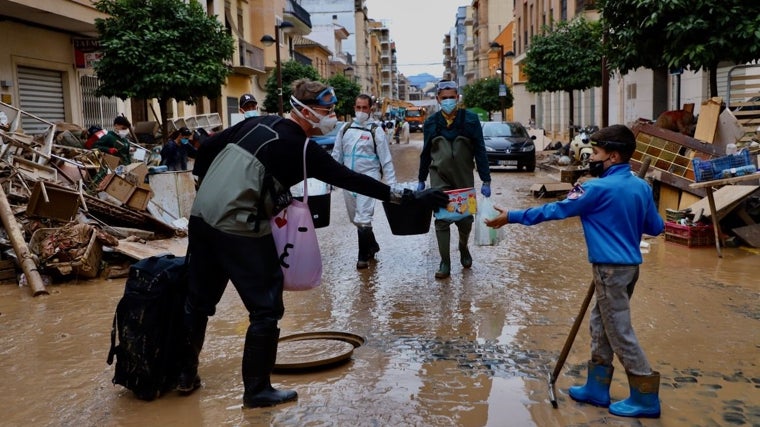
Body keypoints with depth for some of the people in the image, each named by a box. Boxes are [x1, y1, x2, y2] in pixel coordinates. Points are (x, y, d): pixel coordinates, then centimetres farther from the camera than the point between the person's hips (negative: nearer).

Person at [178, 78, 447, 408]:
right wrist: (406, 197, -10)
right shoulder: (302, 149, -9)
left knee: (199, 300, 20)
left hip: (201, 217, 8)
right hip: (239, 229, -8)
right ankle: (257, 390, 11)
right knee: (266, 309, 4)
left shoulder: (258, 123, 11)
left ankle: (186, 374, 34)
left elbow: (208, 146, 14)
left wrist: (208, 187, 28)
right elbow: (350, 180, -12)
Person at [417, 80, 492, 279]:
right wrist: (421, 180, 12)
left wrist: (486, 180, -7)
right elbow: (426, 153, 9)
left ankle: (463, 248, 40)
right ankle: (445, 263, 6)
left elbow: (480, 151, -5)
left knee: (465, 219, 10)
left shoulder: (470, 119, -5)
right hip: (440, 179, 1)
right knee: (441, 220, -4)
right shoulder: (431, 122, 1)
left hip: (464, 178, 0)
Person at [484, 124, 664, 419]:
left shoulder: (599, 188, -17)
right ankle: (597, 388, 25)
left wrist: (512, 217, -6)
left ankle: (646, 397, 11)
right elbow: (656, 227, 11)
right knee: (601, 326, 17)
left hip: (611, 269, -9)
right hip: (629, 265, 9)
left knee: (620, 333, 2)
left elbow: (556, 210, -13)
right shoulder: (642, 187, 5)